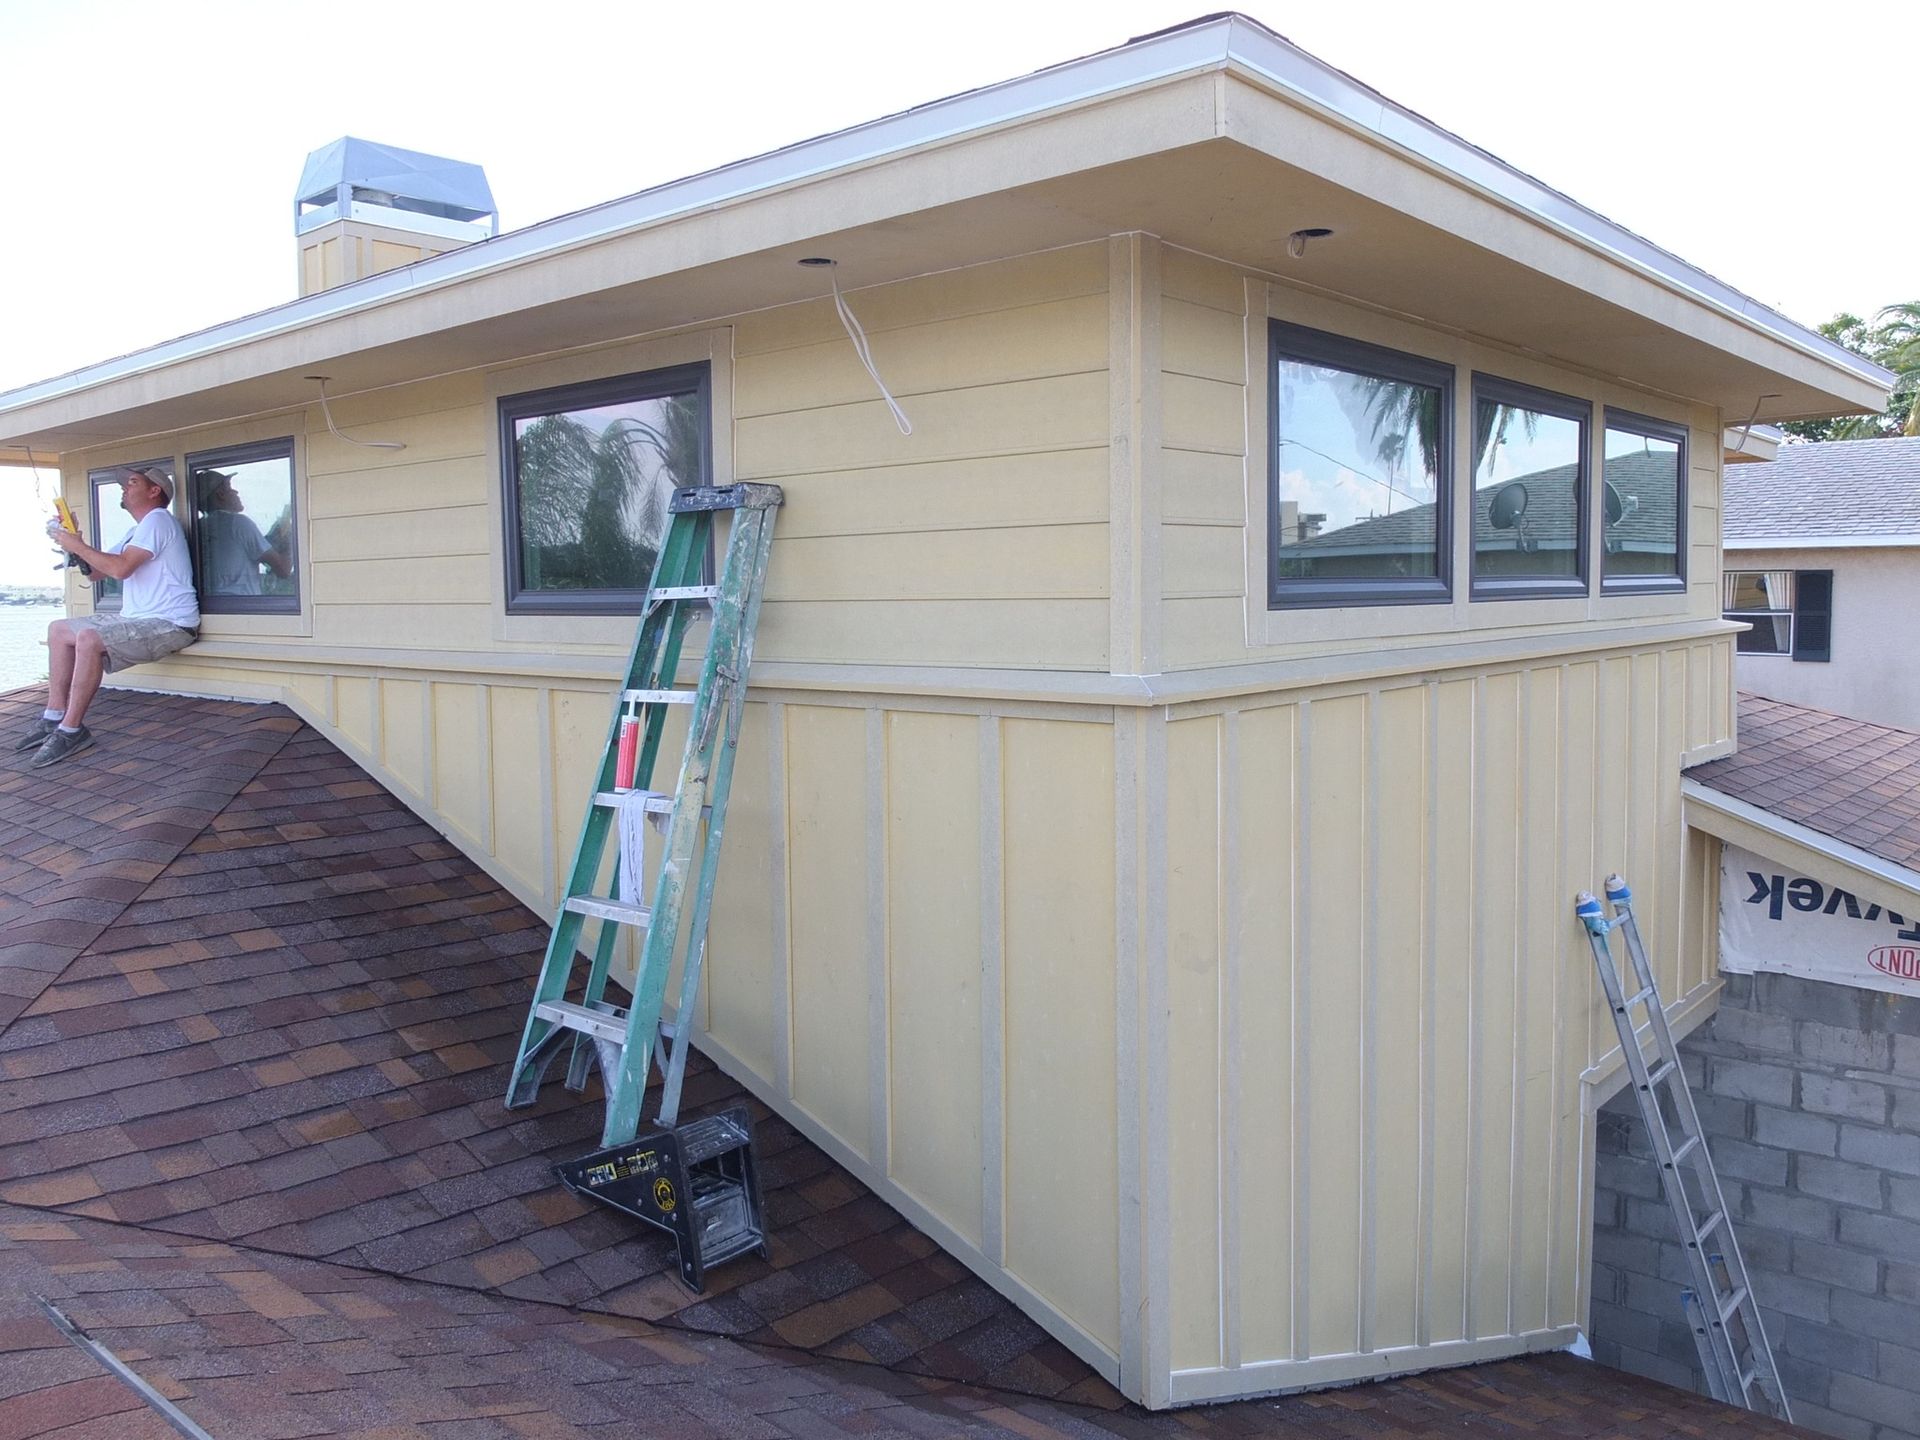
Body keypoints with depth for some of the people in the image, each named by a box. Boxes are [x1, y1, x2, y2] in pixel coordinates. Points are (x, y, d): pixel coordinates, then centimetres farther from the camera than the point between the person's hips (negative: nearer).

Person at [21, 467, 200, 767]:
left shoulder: (157, 520, -11)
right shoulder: (138, 530, 23)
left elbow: (120, 568, -23)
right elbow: (96, 569, 24)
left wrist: (77, 545, -10)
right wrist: (71, 540, 9)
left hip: (169, 624, -11)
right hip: (137, 620, 11)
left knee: (89, 638, -31)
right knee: (59, 630, 10)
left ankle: (71, 730, -22)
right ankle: (55, 717, 6)